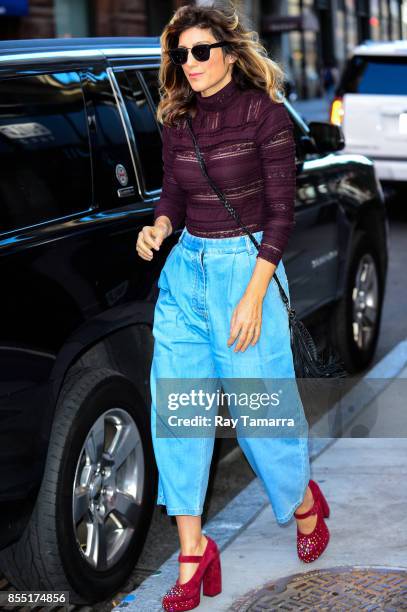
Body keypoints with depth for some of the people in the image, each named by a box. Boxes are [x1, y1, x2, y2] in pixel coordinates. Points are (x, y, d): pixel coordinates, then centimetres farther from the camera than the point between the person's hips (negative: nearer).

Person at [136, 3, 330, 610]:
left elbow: (282, 211, -10)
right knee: (174, 409, 0)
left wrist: (253, 297, -16)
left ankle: (304, 505, 31)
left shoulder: (264, 115, -9)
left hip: (246, 268, -5)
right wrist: (156, 231, -7)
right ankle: (193, 554, 8)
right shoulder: (177, 123, 7)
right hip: (185, 269, 6)